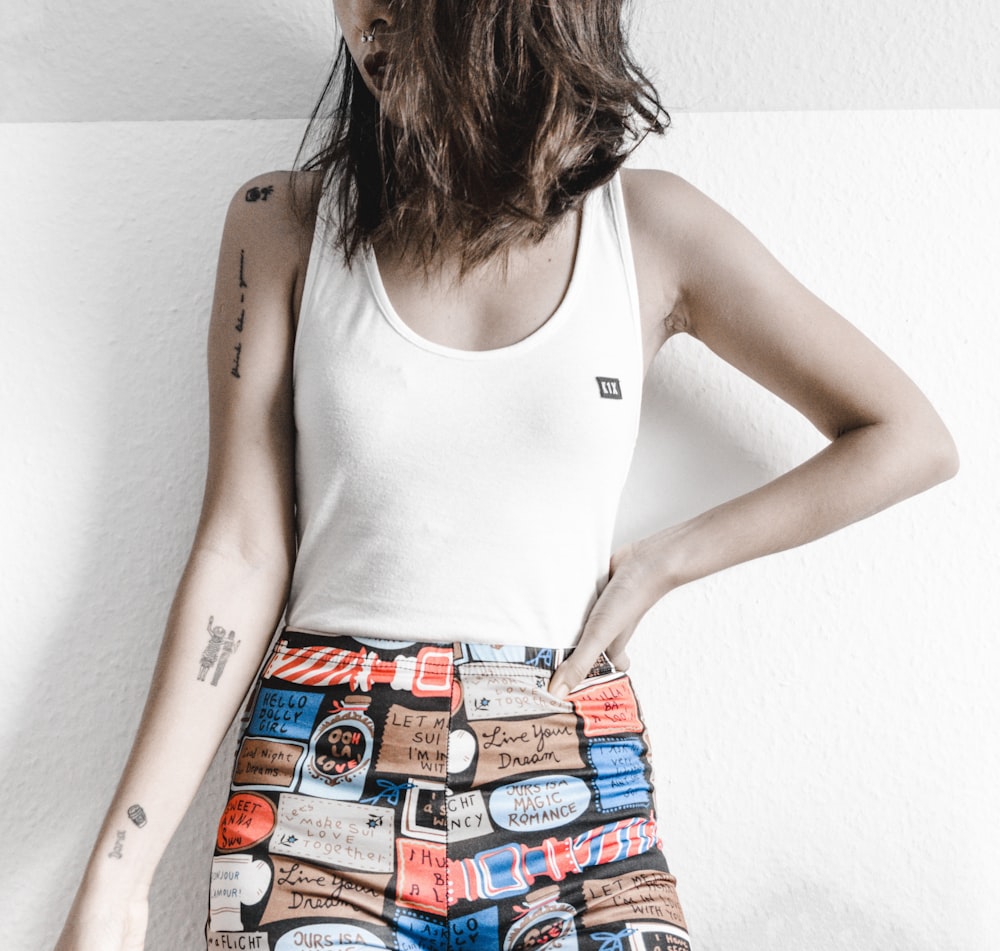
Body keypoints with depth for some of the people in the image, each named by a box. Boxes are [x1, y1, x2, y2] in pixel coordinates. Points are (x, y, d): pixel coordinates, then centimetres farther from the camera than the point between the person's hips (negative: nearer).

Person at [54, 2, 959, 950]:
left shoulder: (651, 226, 0)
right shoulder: (286, 223, 1)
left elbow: (911, 439, 5)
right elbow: (241, 552, -2)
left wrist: (661, 563, 0)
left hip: (570, 778, 1)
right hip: (322, 769, 0)